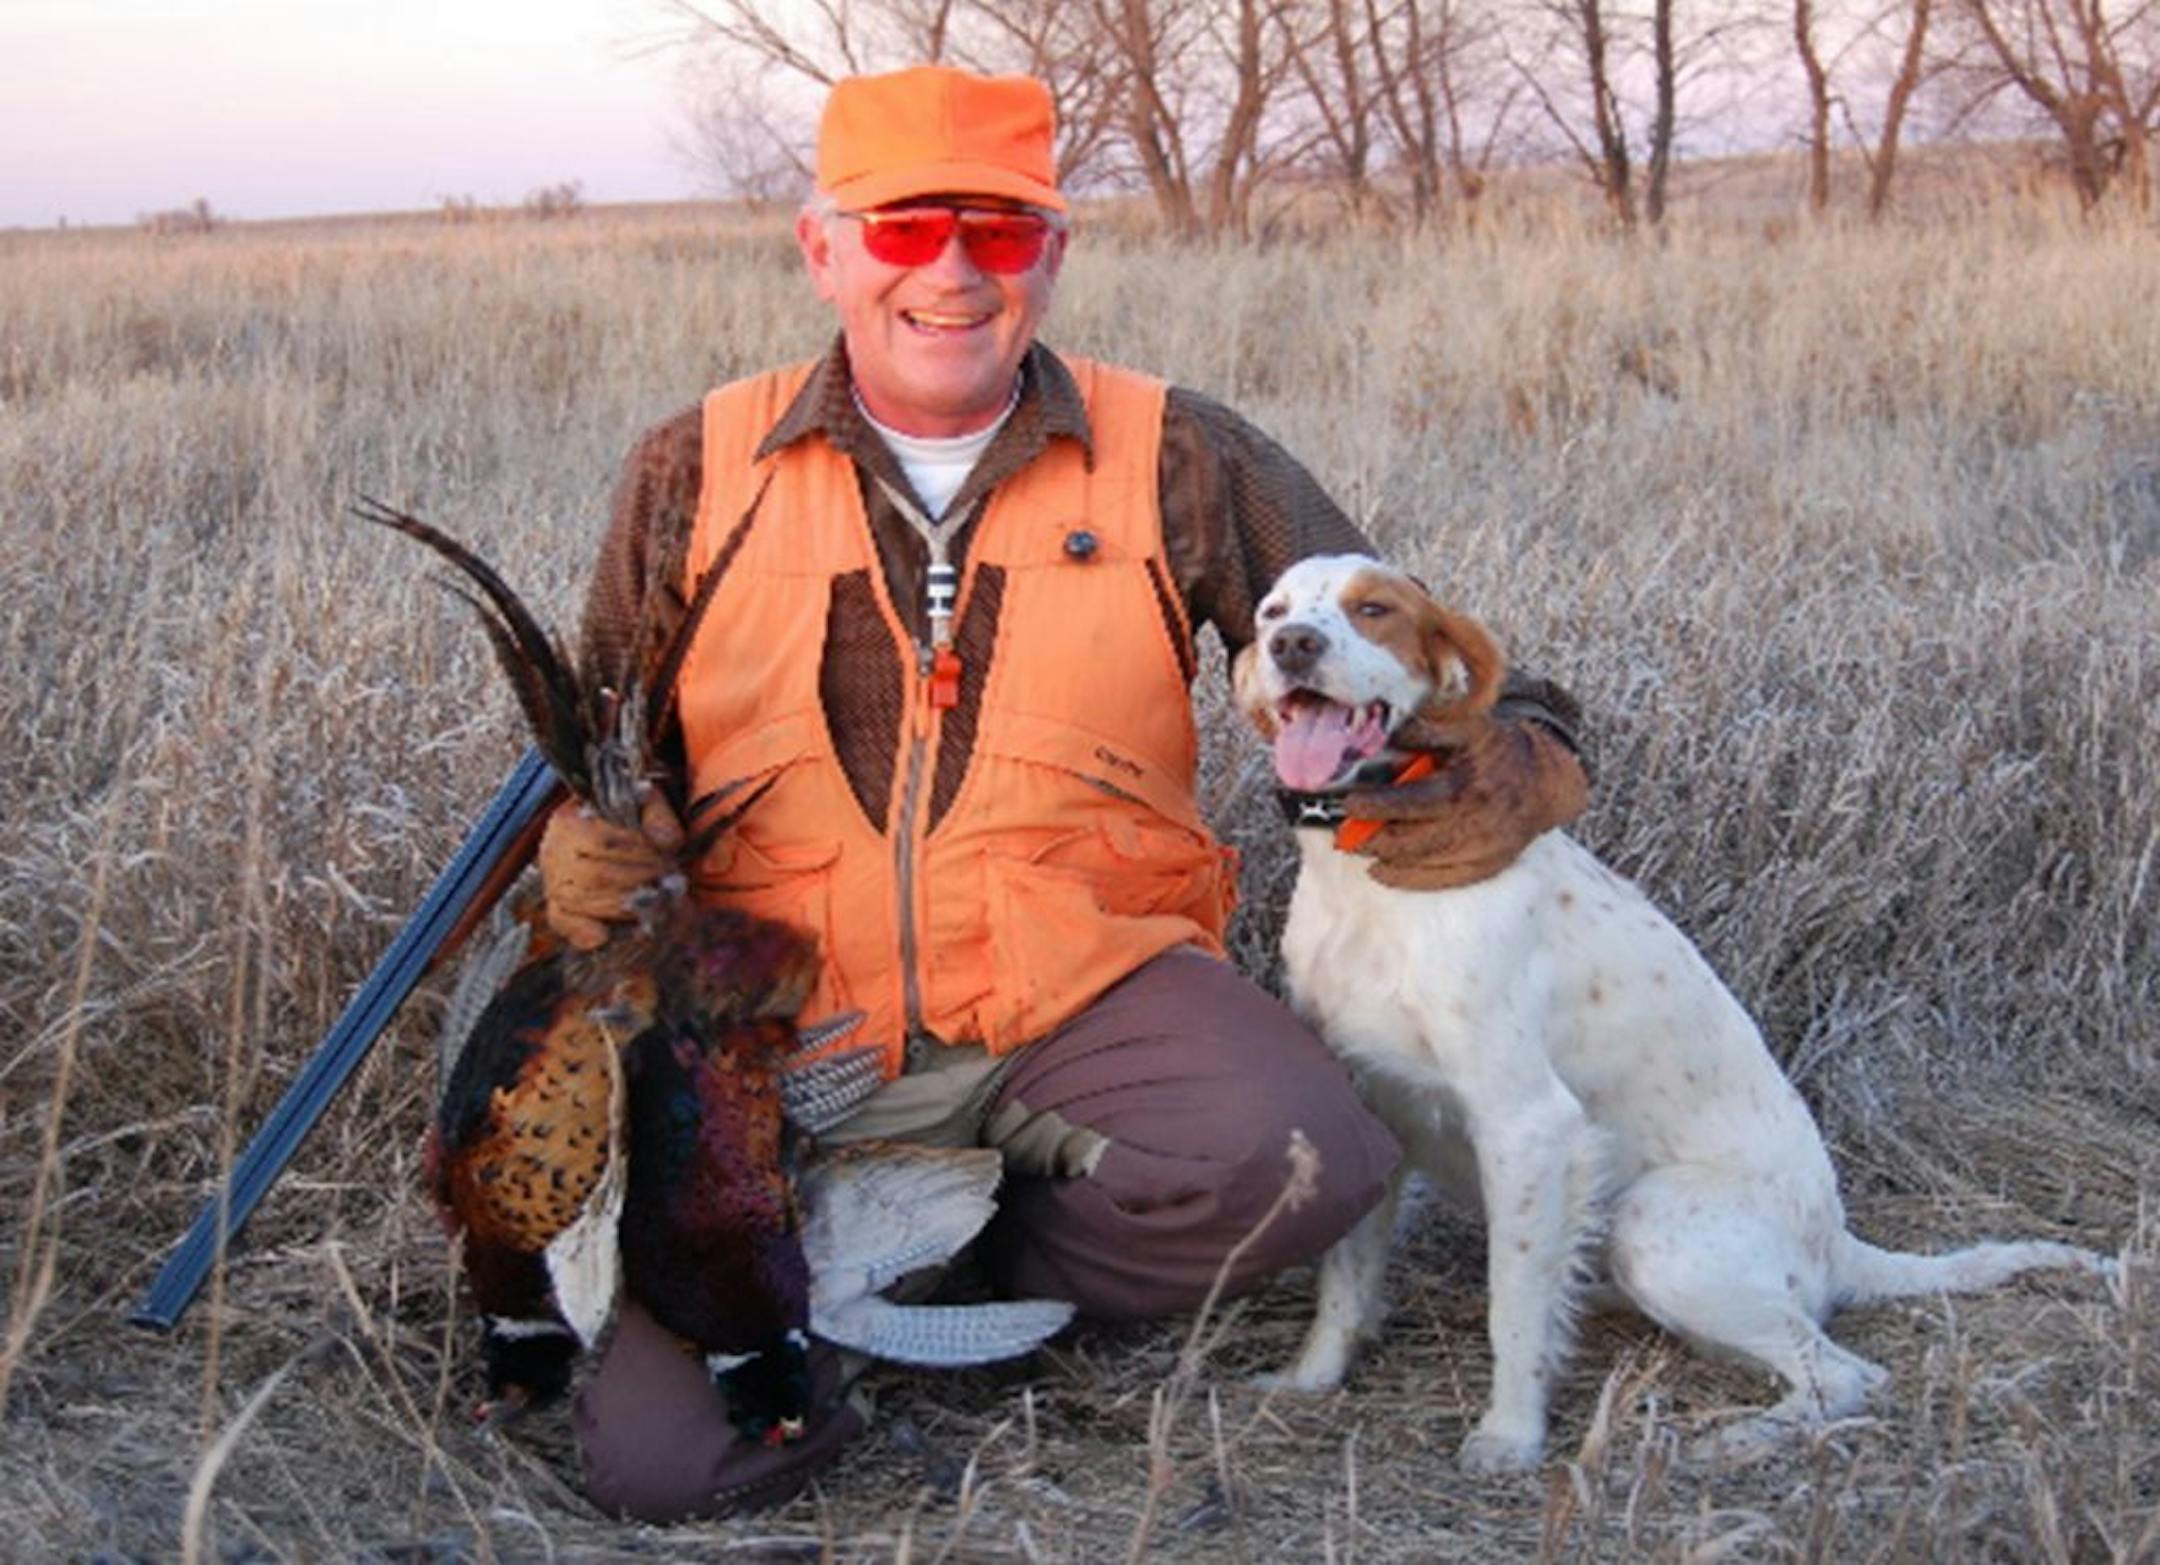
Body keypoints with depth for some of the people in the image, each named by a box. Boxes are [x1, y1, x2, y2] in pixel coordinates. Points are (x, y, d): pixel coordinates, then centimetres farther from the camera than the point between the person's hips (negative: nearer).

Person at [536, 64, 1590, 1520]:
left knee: (1302, 1157, -32)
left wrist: (1508, 774, -15)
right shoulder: (699, 473, 6)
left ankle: (1000, 1257, 1)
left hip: (1086, 986, 0)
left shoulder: (1176, 461, 4)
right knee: (658, 1457, -19)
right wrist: (581, 850, -8)